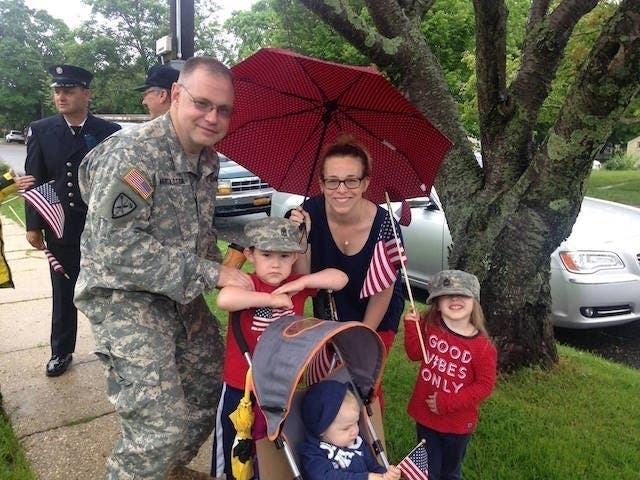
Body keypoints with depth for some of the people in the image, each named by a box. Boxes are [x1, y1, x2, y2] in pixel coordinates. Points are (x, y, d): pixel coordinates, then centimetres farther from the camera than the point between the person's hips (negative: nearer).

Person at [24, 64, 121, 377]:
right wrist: (33, 226, -1)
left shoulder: (109, 133, -4)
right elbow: (33, 182, 4)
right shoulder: (40, 131, 3)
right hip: (60, 229, 2)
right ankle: (61, 352, 30)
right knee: (63, 294, 13)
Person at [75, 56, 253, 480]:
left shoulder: (208, 157, 5)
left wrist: (220, 267, 2)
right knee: (161, 428, -13)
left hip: (182, 297, 9)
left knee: (212, 386, 19)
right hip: (124, 297, -8)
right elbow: (116, 247, -27)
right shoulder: (134, 152, -22)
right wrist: (210, 274, -26)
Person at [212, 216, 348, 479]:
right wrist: (271, 299, -35)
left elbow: (340, 279, -7)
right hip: (241, 388, -4)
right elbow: (224, 299, -41)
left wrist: (302, 283, -19)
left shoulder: (297, 285, -4)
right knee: (235, 452, 18)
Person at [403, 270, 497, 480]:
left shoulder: (482, 347, -22)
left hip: (458, 424, -2)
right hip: (425, 416, 2)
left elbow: (485, 385, -17)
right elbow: (415, 353, 2)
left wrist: (447, 403, -21)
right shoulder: (429, 325, -11)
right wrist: (411, 325, -13)